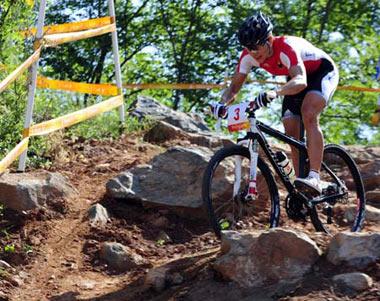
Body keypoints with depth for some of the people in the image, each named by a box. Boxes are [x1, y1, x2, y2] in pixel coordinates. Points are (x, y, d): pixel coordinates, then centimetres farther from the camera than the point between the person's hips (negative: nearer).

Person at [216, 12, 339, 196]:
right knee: (291, 132, -5)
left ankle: (314, 177, -38)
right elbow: (234, 85, -15)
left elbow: (301, 81, -55)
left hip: (323, 72, -7)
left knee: (308, 115, -32)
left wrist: (275, 93, -72)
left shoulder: (286, 47, -39)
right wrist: (223, 103, -37)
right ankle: (300, 190, 2)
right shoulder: (249, 56, -20)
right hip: (296, 78, 7)